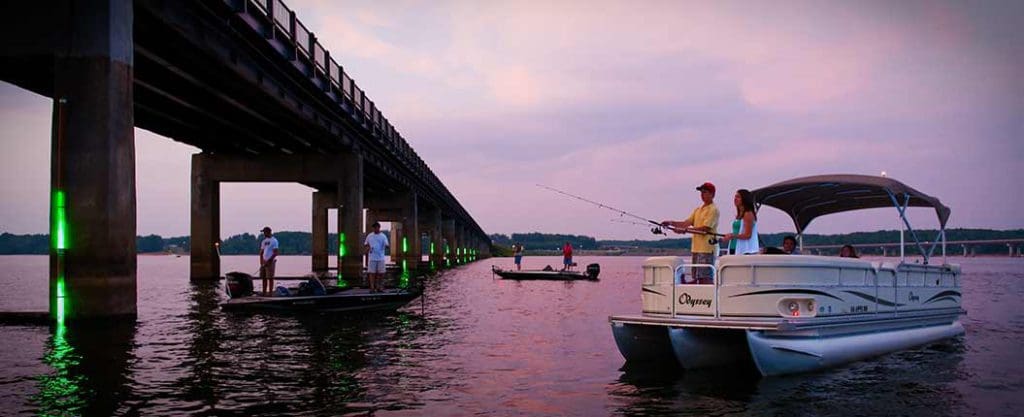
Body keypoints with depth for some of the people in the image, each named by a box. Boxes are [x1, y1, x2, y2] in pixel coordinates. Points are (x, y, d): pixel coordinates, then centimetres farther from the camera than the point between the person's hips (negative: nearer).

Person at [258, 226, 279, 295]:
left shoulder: (274, 240, -7)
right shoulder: (264, 241, 16)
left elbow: (275, 253, -13)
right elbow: (261, 252, 17)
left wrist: (268, 261, -18)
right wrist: (261, 262, 8)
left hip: (270, 262, -7)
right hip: (264, 262, 7)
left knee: (270, 278, -6)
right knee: (264, 278, 7)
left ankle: (270, 292, -3)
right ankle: (264, 292, 12)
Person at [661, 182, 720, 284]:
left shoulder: (713, 209, -7)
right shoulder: (698, 209, 20)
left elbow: (705, 228, -17)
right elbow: (686, 223, 13)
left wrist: (685, 230, -21)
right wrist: (671, 223, -2)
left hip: (707, 248, -9)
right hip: (697, 248, 9)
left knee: (706, 277, -12)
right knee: (698, 277, 8)